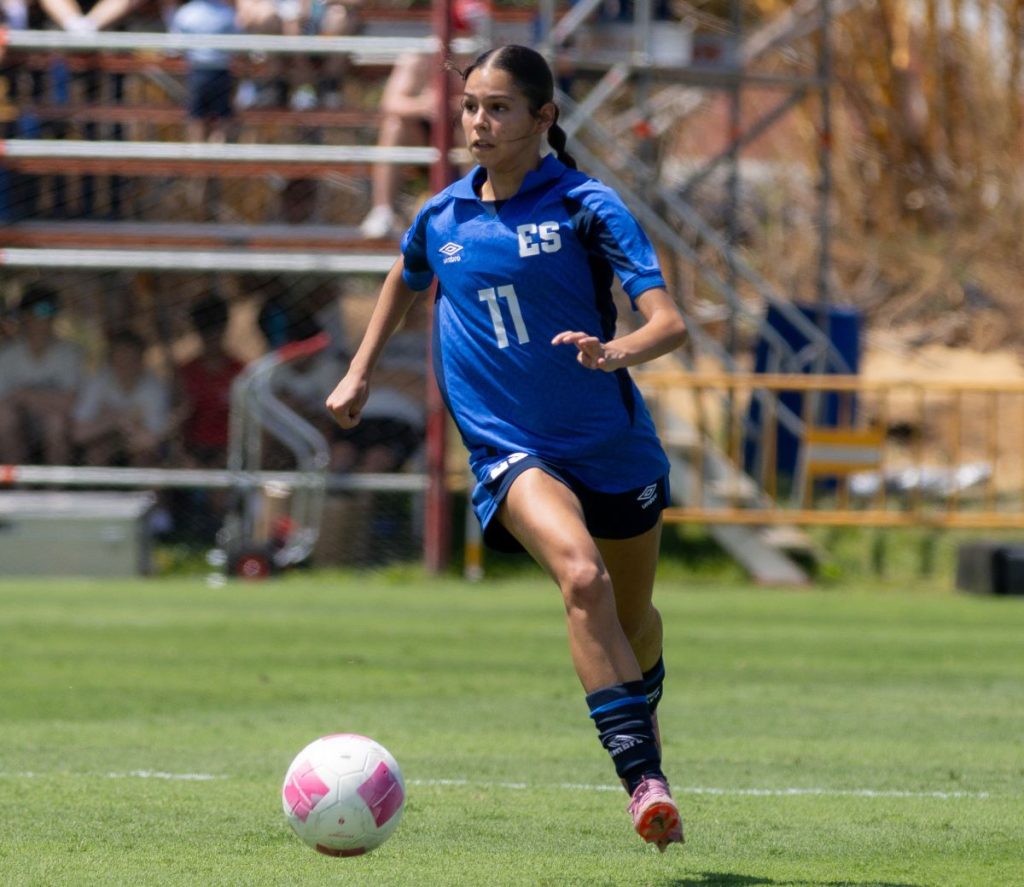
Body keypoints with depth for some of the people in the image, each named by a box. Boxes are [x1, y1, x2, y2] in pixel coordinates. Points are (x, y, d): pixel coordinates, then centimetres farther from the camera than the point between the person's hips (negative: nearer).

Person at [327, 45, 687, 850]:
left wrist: (619, 350, -39)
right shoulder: (443, 218, 2)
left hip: (615, 448, 0)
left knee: (633, 620, 20)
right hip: (511, 454, 0)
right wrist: (361, 372, 25)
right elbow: (405, 278, 28)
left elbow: (670, 322, -18)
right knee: (584, 577, -31)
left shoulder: (586, 206, -10)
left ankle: (642, 717, 57)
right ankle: (645, 781, -36)